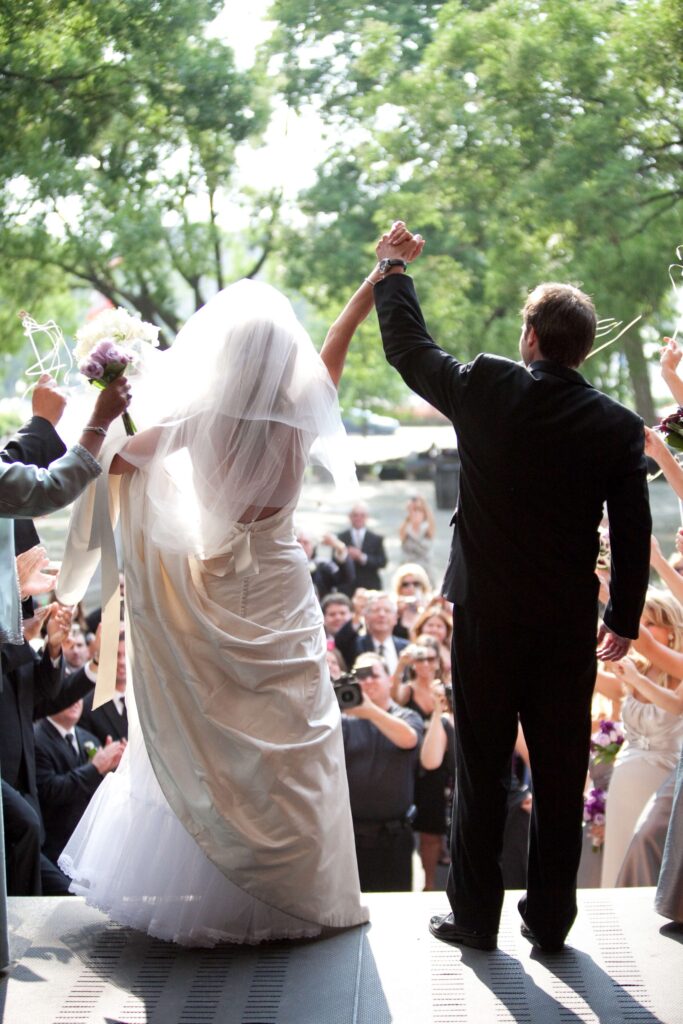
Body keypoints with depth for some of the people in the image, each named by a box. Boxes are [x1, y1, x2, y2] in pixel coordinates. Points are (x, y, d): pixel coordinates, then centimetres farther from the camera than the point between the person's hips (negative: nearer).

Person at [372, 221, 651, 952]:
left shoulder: (485, 390, -8)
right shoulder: (617, 427, -5)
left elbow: (408, 347, 7)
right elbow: (632, 535, 0)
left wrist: (392, 269, 22)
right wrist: (624, 618, 12)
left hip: (488, 615, -1)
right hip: (569, 624, 1)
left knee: (482, 771, 9)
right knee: (560, 775, 10)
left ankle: (475, 917, 16)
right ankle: (549, 920, 17)